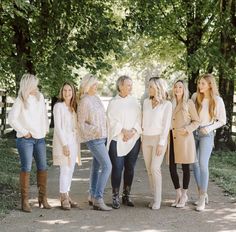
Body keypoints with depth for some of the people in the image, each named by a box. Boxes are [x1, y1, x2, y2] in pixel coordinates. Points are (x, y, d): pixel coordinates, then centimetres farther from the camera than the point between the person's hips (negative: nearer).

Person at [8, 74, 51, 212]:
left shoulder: (40, 97, 6)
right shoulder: (20, 101, -9)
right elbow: (12, 119, -13)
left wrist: (46, 129, 10)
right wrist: (24, 132, -11)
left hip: (40, 138, 5)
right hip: (26, 139, -5)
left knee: (43, 168, 7)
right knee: (26, 168, -4)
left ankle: (43, 198, 17)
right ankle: (25, 201, 1)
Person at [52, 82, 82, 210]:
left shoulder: (73, 107, 14)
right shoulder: (58, 106, -7)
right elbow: (58, 127, -12)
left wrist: (76, 144, 9)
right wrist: (64, 144, -18)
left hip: (73, 141, 7)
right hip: (63, 141, -7)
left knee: (70, 170, 8)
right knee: (65, 170, -7)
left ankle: (67, 196, 15)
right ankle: (64, 199, -1)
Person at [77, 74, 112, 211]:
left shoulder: (96, 98, 11)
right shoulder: (84, 102, -13)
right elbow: (81, 123, -12)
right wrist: (94, 130, -26)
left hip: (102, 137, 9)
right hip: (93, 138, -9)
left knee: (96, 166, 14)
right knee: (107, 166, -15)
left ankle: (93, 196, 24)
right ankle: (98, 200, -14)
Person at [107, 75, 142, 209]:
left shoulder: (135, 102, 11)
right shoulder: (113, 103, 2)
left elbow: (139, 118, 5)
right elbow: (112, 121, -5)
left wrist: (132, 131, -10)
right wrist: (123, 131, -15)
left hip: (134, 139, 3)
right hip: (117, 139, -3)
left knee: (130, 168, 5)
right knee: (117, 168, -6)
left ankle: (127, 195, 15)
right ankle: (115, 197, 1)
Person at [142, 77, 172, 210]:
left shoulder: (167, 104, -7)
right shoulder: (146, 102, 8)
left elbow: (166, 125, -11)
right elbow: (144, 120, 12)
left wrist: (161, 144, -16)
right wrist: (141, 139, 9)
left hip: (159, 139, -5)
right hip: (146, 139, 5)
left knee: (155, 168, -14)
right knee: (149, 170, 5)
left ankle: (157, 200, -7)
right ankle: (155, 198, 13)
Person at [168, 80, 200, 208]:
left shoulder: (189, 103, -1)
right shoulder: (171, 103, 11)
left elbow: (196, 121, -1)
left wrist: (187, 129, -15)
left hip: (184, 139, -4)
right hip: (172, 139, 4)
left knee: (185, 167, 3)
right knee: (172, 167, 2)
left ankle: (184, 195, 16)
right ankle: (178, 193, 19)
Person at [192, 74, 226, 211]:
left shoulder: (217, 100, -6)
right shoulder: (195, 96, 2)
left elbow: (222, 120, 1)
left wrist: (209, 128, -13)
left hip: (207, 134, -4)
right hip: (193, 132, 4)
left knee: (203, 164, -13)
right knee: (195, 164, 5)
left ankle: (202, 199, -9)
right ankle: (203, 195, 18)